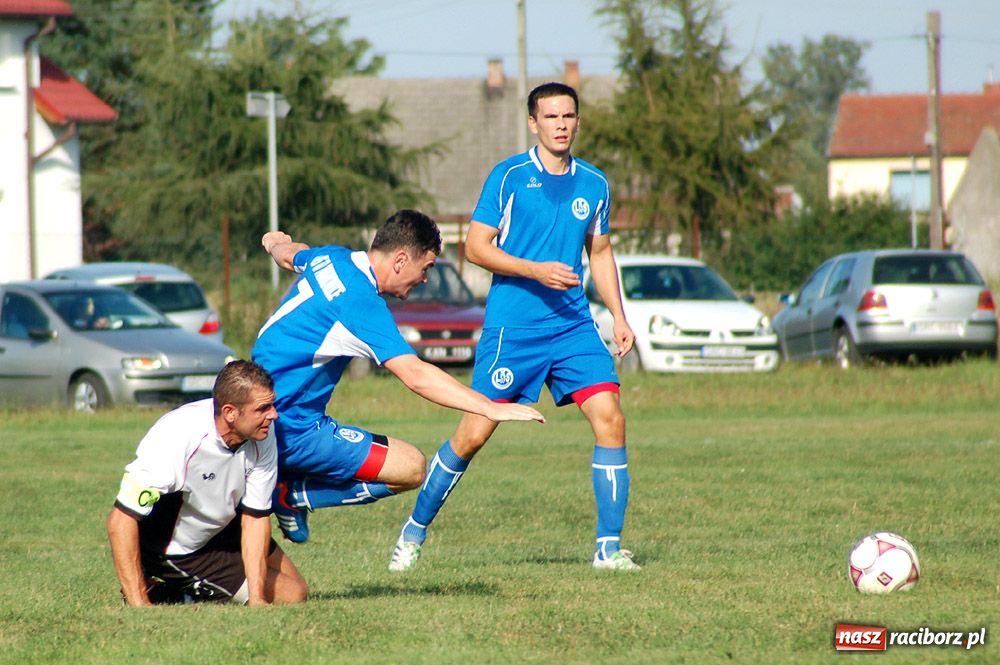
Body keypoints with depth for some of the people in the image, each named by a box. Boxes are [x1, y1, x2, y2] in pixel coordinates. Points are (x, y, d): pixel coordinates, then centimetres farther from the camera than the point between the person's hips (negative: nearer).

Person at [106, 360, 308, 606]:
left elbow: (255, 517, -14)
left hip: (223, 529, 7)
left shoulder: (262, 434, -20)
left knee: (297, 592, 12)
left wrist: (256, 599, -23)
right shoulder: (180, 438, -38)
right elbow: (121, 520, -37)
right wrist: (139, 604, -41)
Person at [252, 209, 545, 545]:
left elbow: (287, 254, 28)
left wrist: (277, 243, 54)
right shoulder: (362, 303, -24)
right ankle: (290, 495, -7)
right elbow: (416, 375, -33)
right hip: (292, 430, -10)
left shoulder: (333, 258, 2)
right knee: (410, 467, -13)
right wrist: (492, 409, -36)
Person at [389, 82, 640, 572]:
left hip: (573, 325, 4)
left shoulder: (594, 184, 11)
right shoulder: (509, 177, -4)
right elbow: (476, 247, -5)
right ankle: (414, 531, 15)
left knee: (609, 418, -10)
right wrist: (536, 270, -17)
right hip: (512, 326, -4)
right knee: (474, 434, -3)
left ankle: (609, 546, -4)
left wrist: (619, 317, 13)